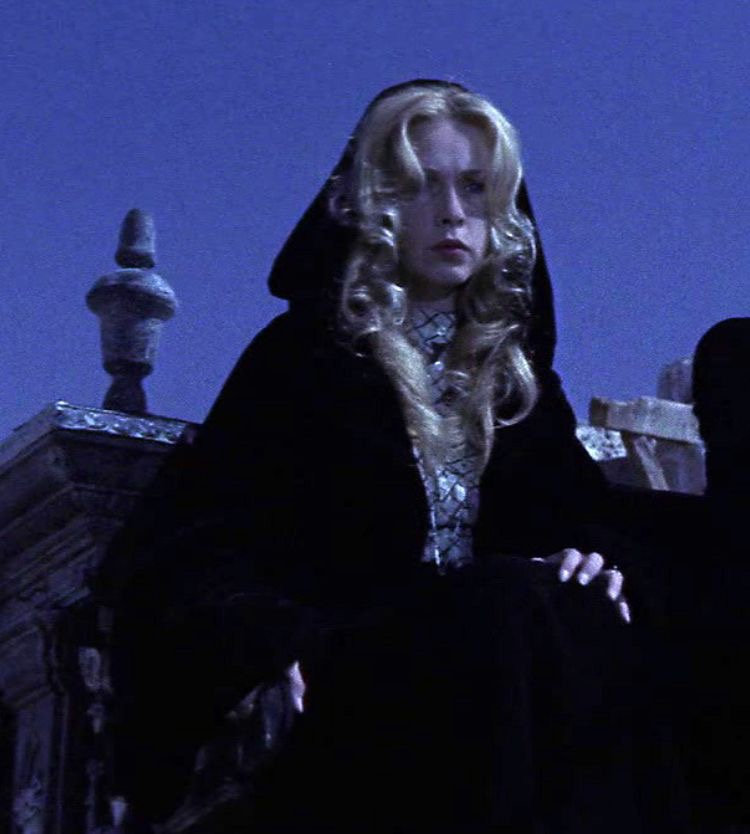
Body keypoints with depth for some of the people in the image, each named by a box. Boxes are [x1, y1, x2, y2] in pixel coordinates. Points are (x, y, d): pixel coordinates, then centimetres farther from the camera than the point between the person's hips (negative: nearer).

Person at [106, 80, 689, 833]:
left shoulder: (517, 376, 21)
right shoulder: (303, 355, 7)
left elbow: (577, 518, 19)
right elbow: (199, 540, -1)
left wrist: (592, 560, -7)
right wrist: (275, 642, -22)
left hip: (499, 642, 4)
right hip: (345, 690, -3)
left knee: (588, 627, -32)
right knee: (509, 610, -35)